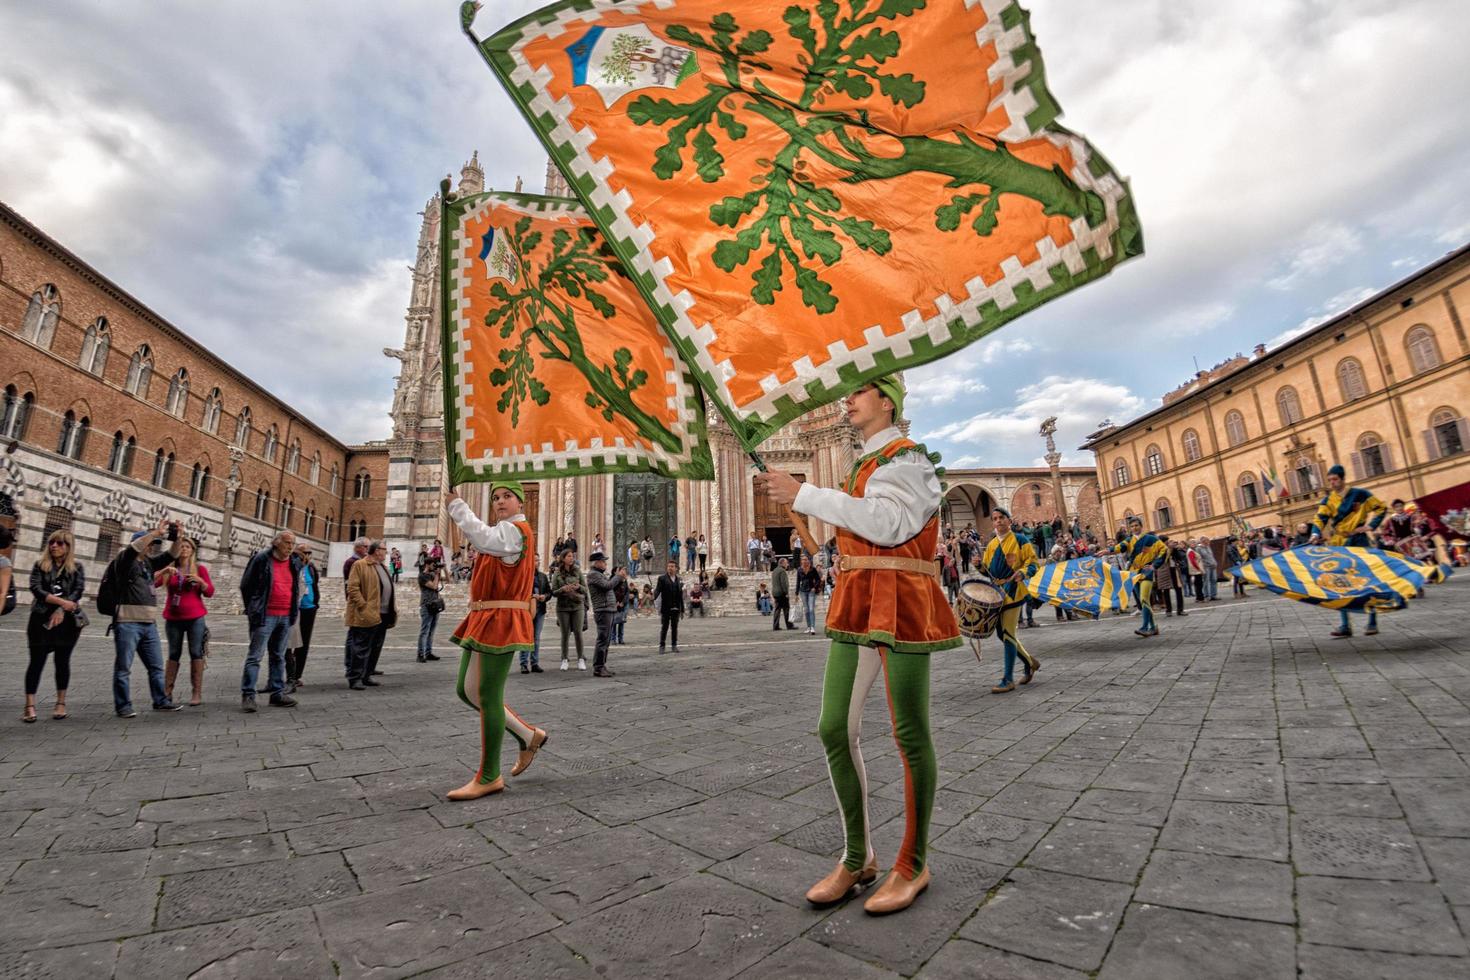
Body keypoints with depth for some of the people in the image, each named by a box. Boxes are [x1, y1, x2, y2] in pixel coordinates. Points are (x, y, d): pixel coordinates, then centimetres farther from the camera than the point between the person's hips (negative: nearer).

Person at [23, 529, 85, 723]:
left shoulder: (77, 568, 7)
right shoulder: (39, 566, 6)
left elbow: (78, 591, -4)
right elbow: (36, 589, -7)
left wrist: (61, 610, -16)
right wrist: (61, 602, -18)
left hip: (68, 620, 0)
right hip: (41, 619, 0)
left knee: (62, 660, 6)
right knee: (37, 660, -2)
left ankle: (61, 703, 15)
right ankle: (30, 705, 1)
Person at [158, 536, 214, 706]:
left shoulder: (200, 569, 3)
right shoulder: (169, 569, 7)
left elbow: (210, 593, 0)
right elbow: (152, 582, -8)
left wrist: (200, 580, -16)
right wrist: (164, 570, -19)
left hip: (195, 618, -2)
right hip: (173, 618, 2)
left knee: (196, 653, -3)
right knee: (173, 654, 7)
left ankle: (197, 693, -3)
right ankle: (167, 692, 13)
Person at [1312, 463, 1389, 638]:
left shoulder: (1359, 494, -4)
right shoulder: (1327, 500, 2)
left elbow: (1381, 507, 5)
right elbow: (1320, 519, -8)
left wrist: (1371, 525, -6)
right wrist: (1316, 534, -25)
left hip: (1359, 542, -3)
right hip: (1339, 544, 3)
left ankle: (1372, 622, 15)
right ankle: (1345, 625, 6)